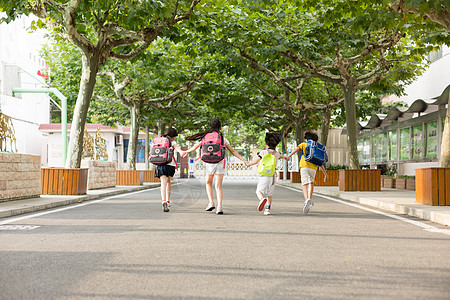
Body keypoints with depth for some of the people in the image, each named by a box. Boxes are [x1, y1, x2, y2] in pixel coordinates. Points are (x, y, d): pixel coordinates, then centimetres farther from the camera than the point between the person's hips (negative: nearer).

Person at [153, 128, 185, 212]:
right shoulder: (172, 142, 4)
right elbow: (176, 147, -18)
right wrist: (181, 151, -37)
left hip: (160, 164, 1)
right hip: (170, 164, -1)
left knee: (163, 183, -10)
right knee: (168, 182, 21)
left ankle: (164, 201, -32)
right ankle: (168, 201, 24)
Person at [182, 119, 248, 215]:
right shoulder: (223, 139, 3)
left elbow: (196, 146, 10)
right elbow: (233, 151, 3)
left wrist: (187, 151, 27)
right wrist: (243, 160, 8)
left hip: (210, 163, 0)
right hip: (221, 163, 0)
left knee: (208, 183, 22)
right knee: (218, 186, 4)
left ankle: (211, 202, 7)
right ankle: (219, 207, -9)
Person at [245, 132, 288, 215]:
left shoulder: (263, 152, -2)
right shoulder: (277, 153, 12)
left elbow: (256, 161, -6)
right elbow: (281, 156, 36)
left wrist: (248, 164, 12)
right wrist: (285, 157, 60)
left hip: (264, 176, -4)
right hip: (272, 176, 4)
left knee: (259, 191, 1)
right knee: (269, 194, 17)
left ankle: (262, 199, -30)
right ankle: (267, 209, 11)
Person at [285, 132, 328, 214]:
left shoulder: (304, 144, 20)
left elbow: (297, 148, -3)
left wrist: (289, 156, -17)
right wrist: (325, 174, 21)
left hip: (304, 166, -3)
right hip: (313, 168, 3)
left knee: (304, 185, -7)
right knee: (311, 182, 27)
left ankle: (307, 199, -33)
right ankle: (310, 199, 14)